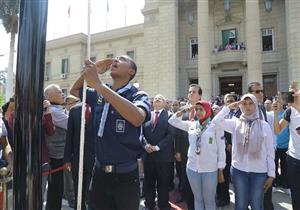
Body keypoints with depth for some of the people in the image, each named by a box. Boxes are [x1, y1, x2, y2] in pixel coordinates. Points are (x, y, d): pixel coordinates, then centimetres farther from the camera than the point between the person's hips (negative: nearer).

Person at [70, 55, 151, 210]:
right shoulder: (98, 95, 4)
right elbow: (74, 90, 19)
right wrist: (91, 70, 1)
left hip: (125, 176, -4)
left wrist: (98, 84, -34)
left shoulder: (138, 95, -12)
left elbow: (137, 118, -33)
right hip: (99, 173, 5)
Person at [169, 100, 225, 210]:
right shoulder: (191, 125, 4)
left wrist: (220, 171, -3)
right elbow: (172, 121, 5)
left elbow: (221, 148, -5)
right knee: (197, 199, 18)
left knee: (209, 200, 12)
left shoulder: (215, 126, -6)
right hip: (192, 168, 3)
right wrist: (185, 110, -4)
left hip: (210, 170, -3)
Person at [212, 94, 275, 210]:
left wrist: (271, 174, 0)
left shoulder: (264, 125, -1)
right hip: (239, 170, 0)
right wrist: (229, 107, -12)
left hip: (259, 171, 0)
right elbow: (216, 121, -13)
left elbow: (270, 151, 1)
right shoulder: (235, 123, 0)